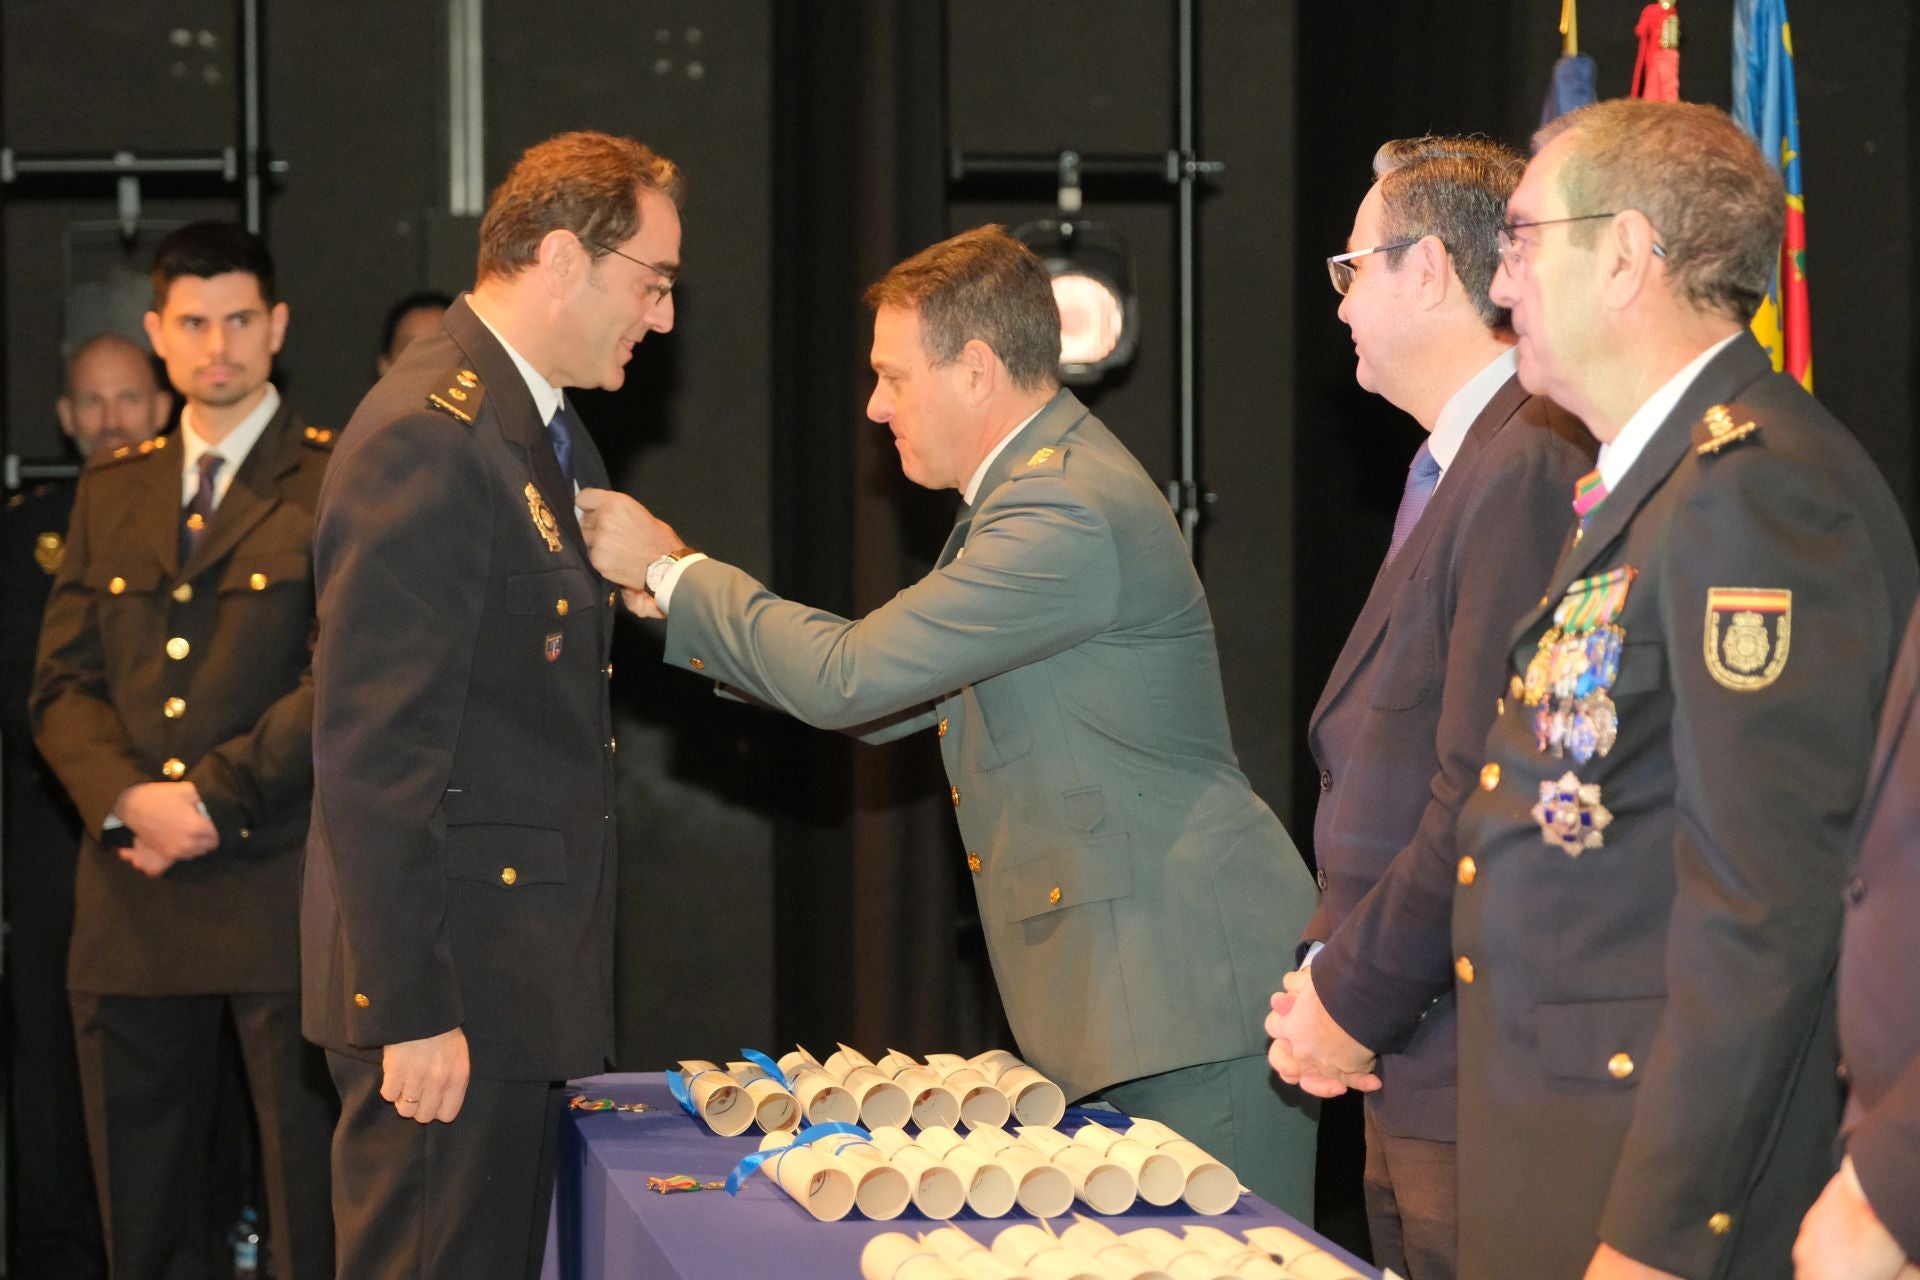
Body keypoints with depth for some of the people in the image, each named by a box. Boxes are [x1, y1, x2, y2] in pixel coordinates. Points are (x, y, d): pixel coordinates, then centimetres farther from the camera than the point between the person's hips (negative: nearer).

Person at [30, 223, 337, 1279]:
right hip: (134, 901, 5)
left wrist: (212, 799, -13)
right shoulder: (112, 491, 16)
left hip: (280, 882, -5)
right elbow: (62, 681, 10)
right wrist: (131, 799, -8)